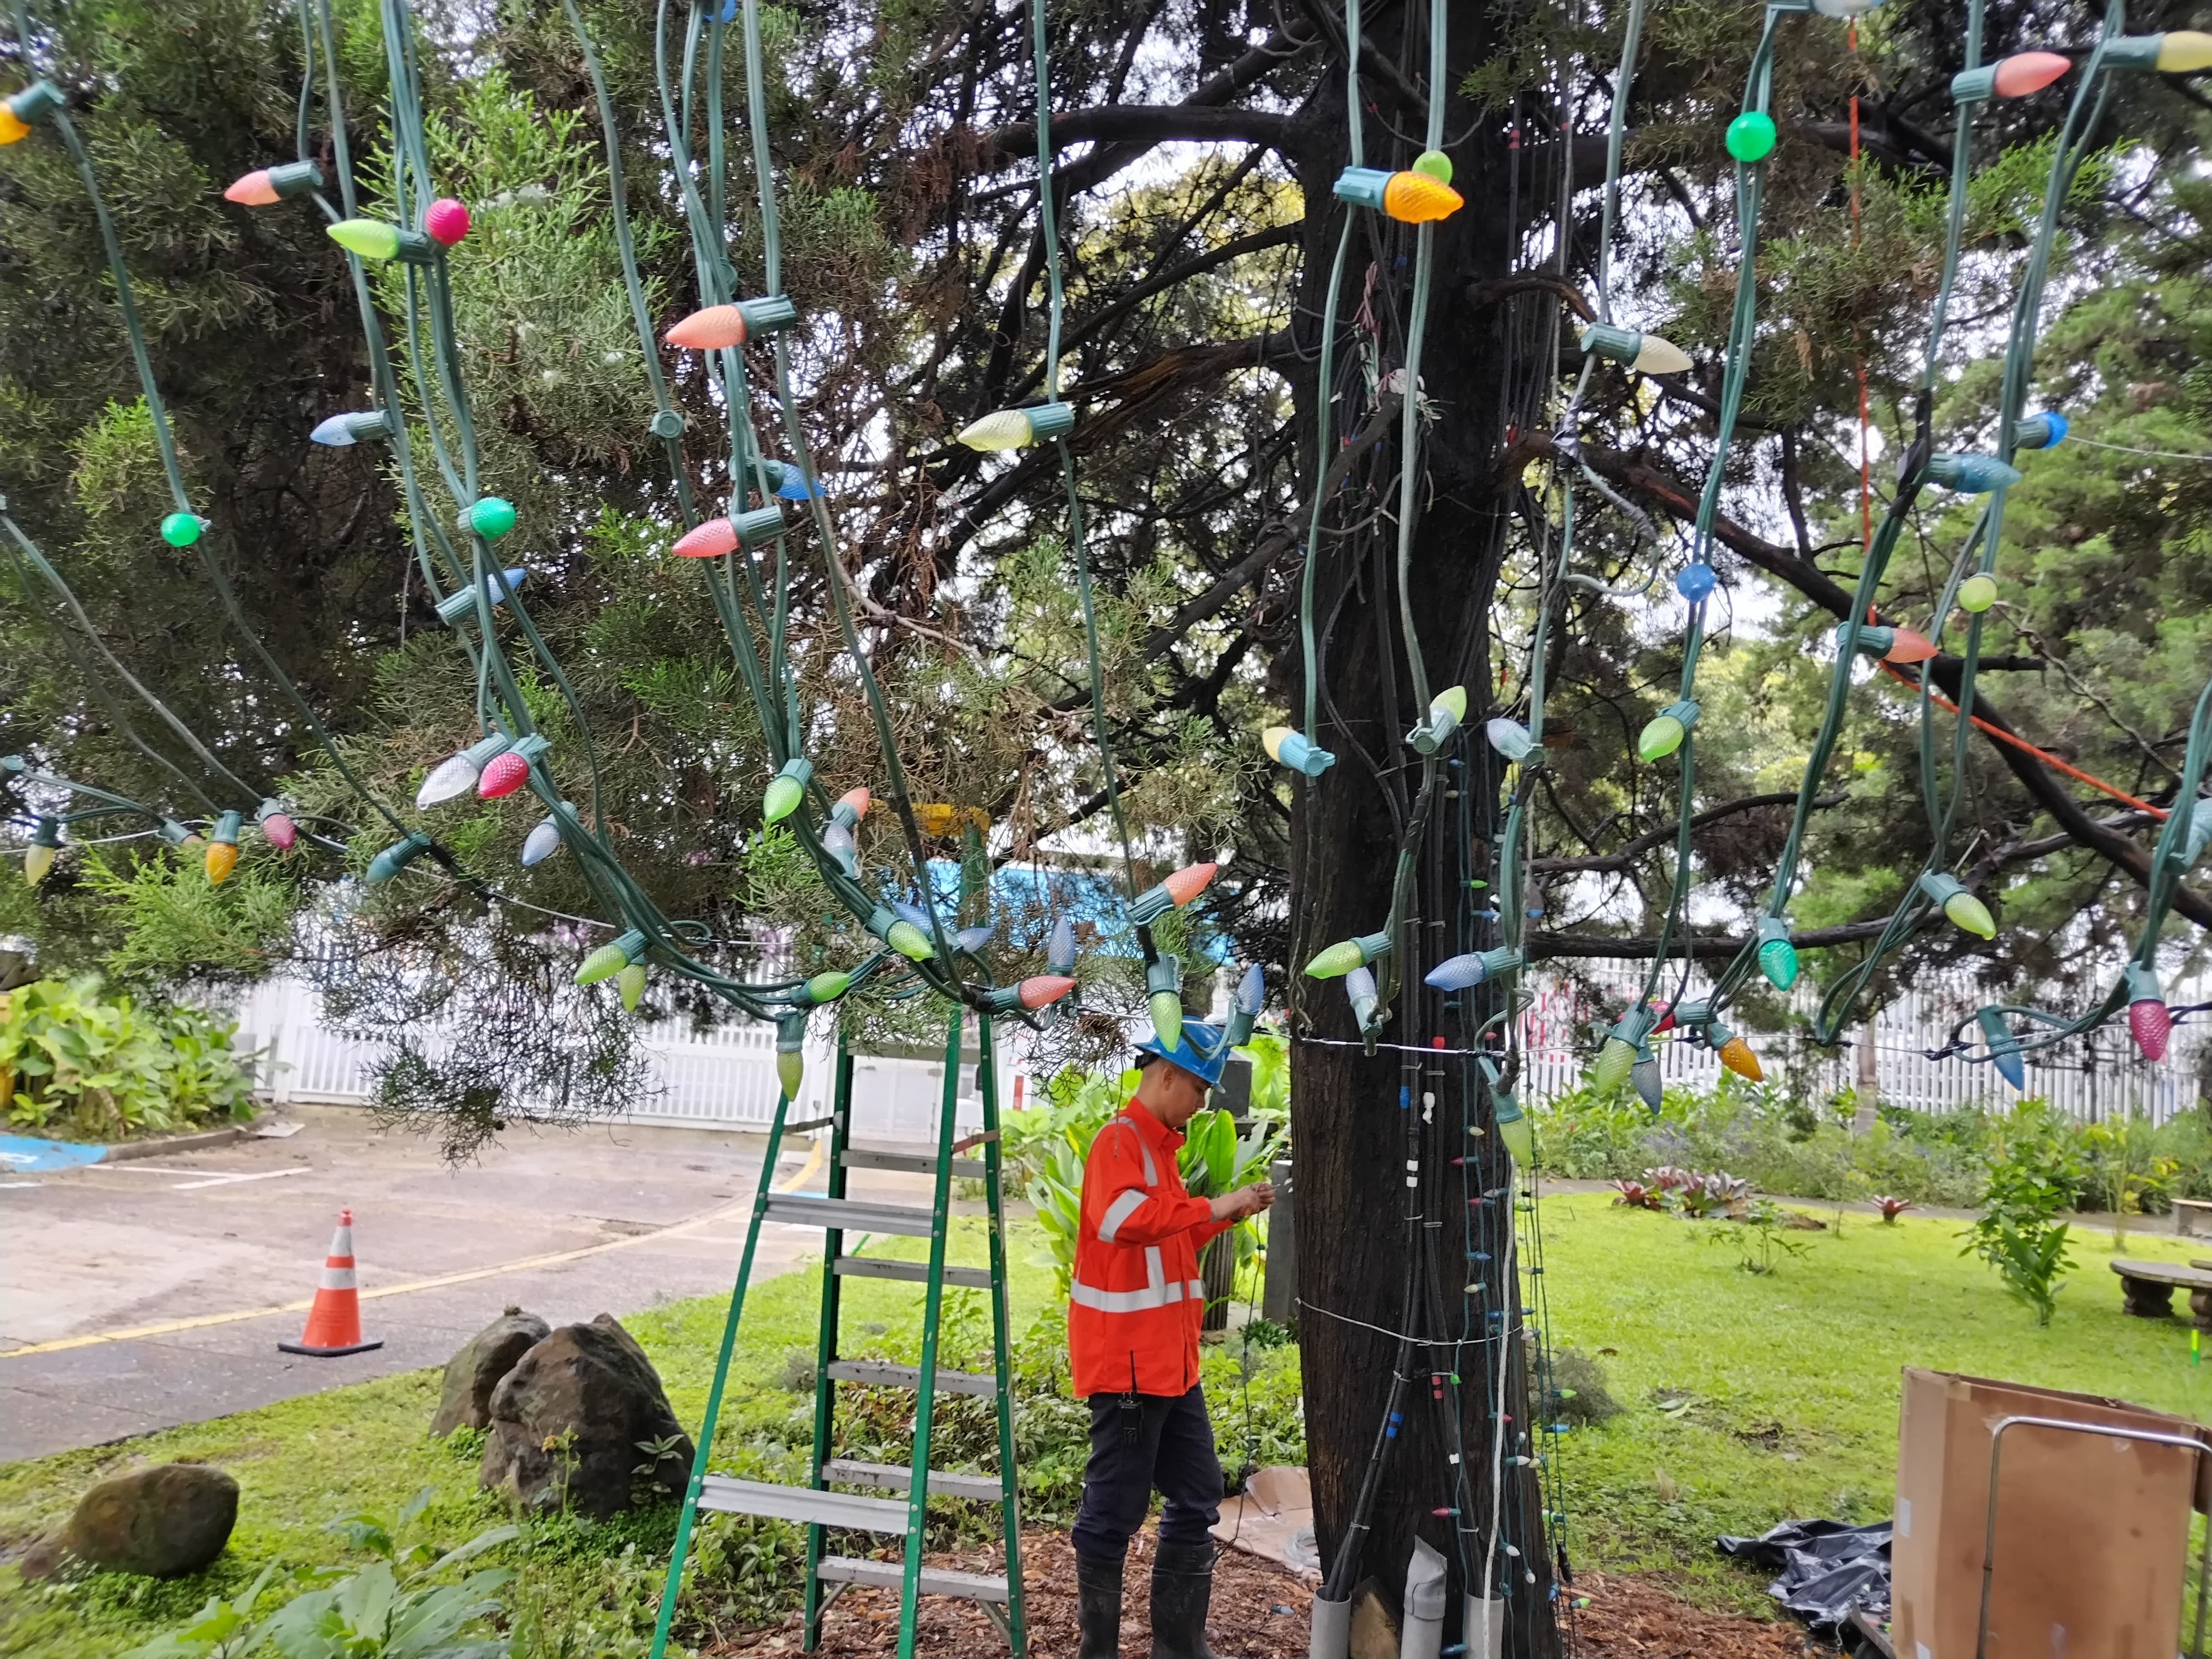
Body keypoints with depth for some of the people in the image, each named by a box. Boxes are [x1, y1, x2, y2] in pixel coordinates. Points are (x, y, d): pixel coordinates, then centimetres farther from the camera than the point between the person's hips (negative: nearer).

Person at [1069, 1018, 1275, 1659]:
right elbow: (1121, 1217, -34)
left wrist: (1229, 1215, 13)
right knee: (1115, 1510, 0)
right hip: (1127, 1360, -10)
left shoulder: (1156, 1144, 16)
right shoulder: (1120, 1140, -14)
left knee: (1197, 1497, 15)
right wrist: (1209, 1206, -26)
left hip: (1169, 1358, 10)